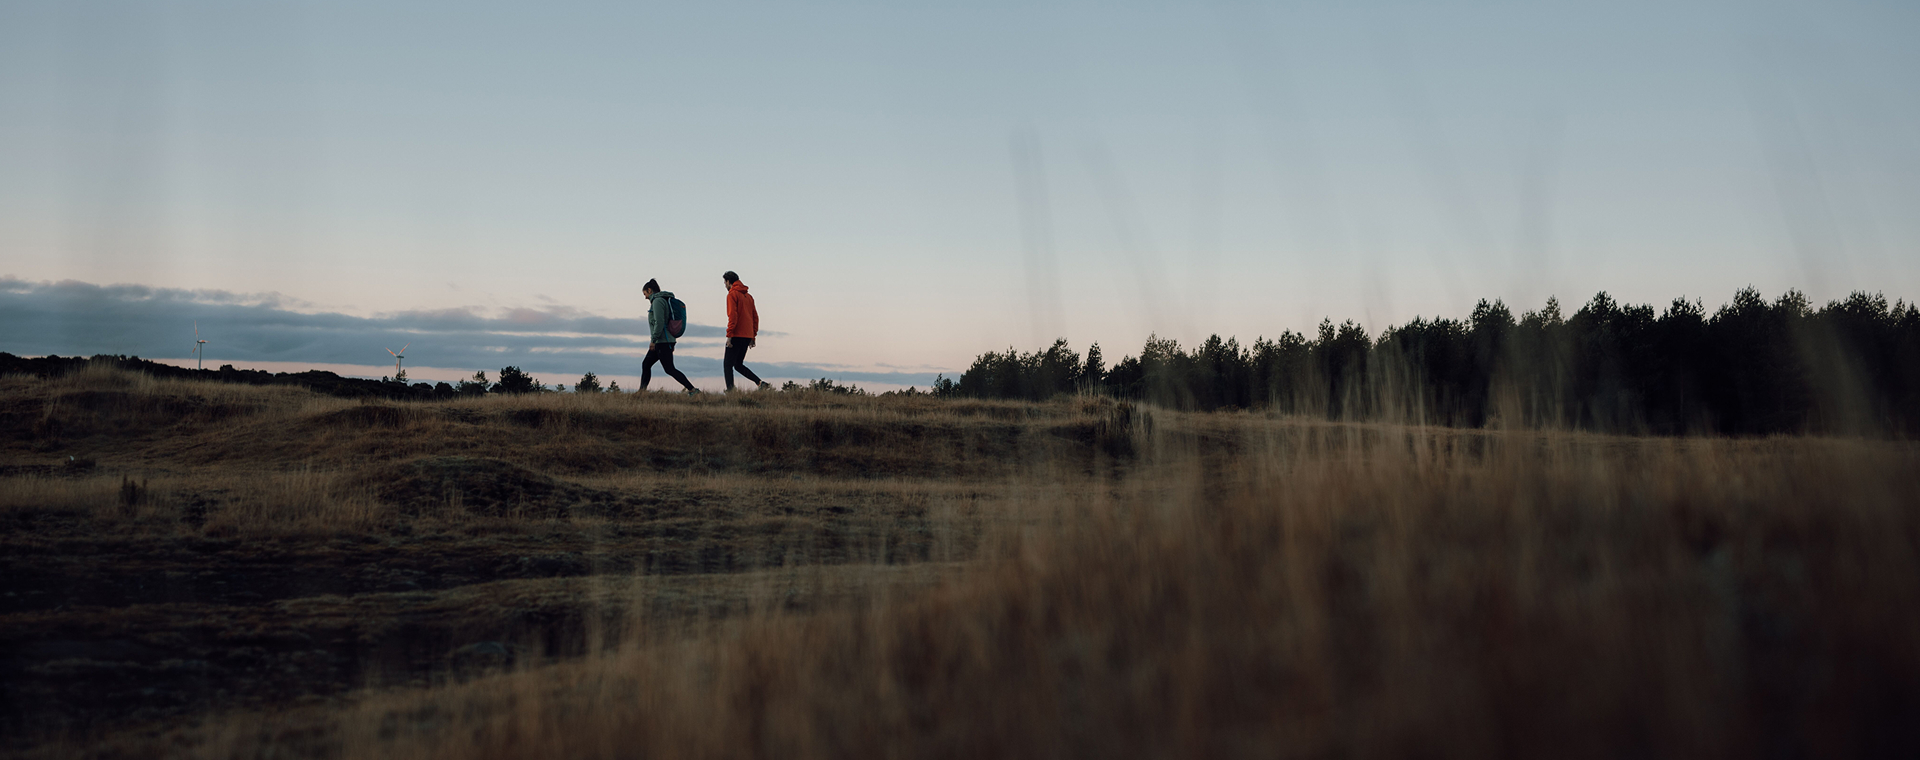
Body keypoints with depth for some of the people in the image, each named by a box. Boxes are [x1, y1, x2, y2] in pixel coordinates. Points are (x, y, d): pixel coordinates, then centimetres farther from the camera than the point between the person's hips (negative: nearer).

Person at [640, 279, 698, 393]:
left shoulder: (657, 301, -12)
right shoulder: (664, 300, 19)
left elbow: (659, 323, -22)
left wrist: (653, 340, -19)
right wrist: (672, 344, 22)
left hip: (662, 341, -10)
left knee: (669, 369, -10)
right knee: (646, 364, 14)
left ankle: (692, 390, -14)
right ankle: (642, 390, 17)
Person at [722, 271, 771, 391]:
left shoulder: (732, 294, -7)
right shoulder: (748, 296, 18)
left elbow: (733, 316, -17)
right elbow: (755, 317, 17)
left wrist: (729, 335, -18)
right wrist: (753, 336, 19)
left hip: (736, 336, -8)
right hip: (747, 336, 8)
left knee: (727, 365, -2)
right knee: (738, 365, 16)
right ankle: (760, 383, 2)